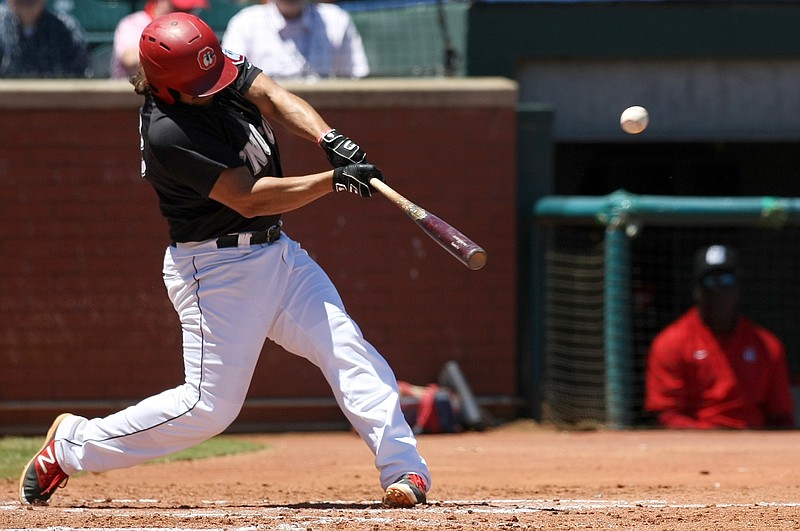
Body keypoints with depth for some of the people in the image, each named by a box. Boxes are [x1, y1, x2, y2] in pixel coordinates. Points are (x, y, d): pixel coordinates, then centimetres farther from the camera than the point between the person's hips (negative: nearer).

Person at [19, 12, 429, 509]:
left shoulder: (221, 66, -2)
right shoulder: (166, 134, -25)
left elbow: (274, 97, -13)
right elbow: (249, 198, -25)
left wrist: (329, 139, -31)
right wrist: (334, 180, -30)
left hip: (278, 253, 8)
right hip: (217, 271, -7)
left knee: (349, 350, -8)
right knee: (211, 406, -5)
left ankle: (404, 468, -10)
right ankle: (73, 442, 10)